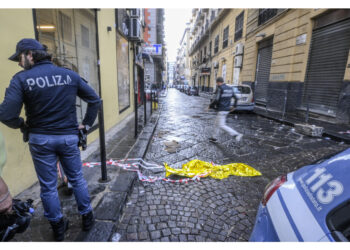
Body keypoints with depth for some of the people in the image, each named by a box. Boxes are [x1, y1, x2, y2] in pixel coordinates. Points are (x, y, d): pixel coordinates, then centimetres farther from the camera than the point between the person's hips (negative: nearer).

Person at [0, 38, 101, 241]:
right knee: (77, 179, 17)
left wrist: (22, 125, 4)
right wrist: (86, 124, 6)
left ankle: (58, 228, 30)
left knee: (48, 186, 15)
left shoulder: (22, 78, -9)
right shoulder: (70, 75, 0)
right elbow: (95, 100, -1)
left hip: (40, 139, -1)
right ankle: (87, 218, 32)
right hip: (69, 137, 2)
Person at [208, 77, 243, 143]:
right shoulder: (230, 88, 10)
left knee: (221, 125, -5)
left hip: (222, 110, -9)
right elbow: (236, 98, 13)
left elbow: (216, 100, -23)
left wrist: (210, 105, -6)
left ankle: (237, 134, -13)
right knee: (217, 123, 19)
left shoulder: (219, 88, -15)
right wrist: (234, 106, 28)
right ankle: (214, 138, 27)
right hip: (227, 109, 9)